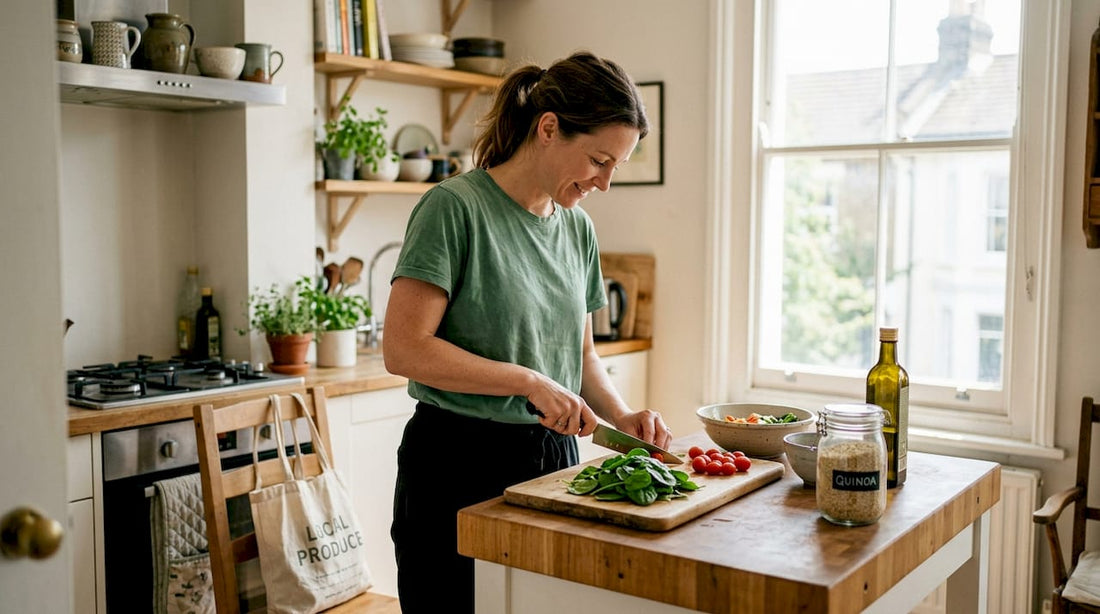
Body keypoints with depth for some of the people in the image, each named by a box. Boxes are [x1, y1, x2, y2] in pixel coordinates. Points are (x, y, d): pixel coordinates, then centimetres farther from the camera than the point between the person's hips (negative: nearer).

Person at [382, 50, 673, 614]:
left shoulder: (578, 229, 8)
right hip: (458, 465, -6)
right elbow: (403, 350, -19)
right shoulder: (456, 208, -13)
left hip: (551, 459, 7)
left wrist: (622, 417, -1)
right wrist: (530, 383, -20)